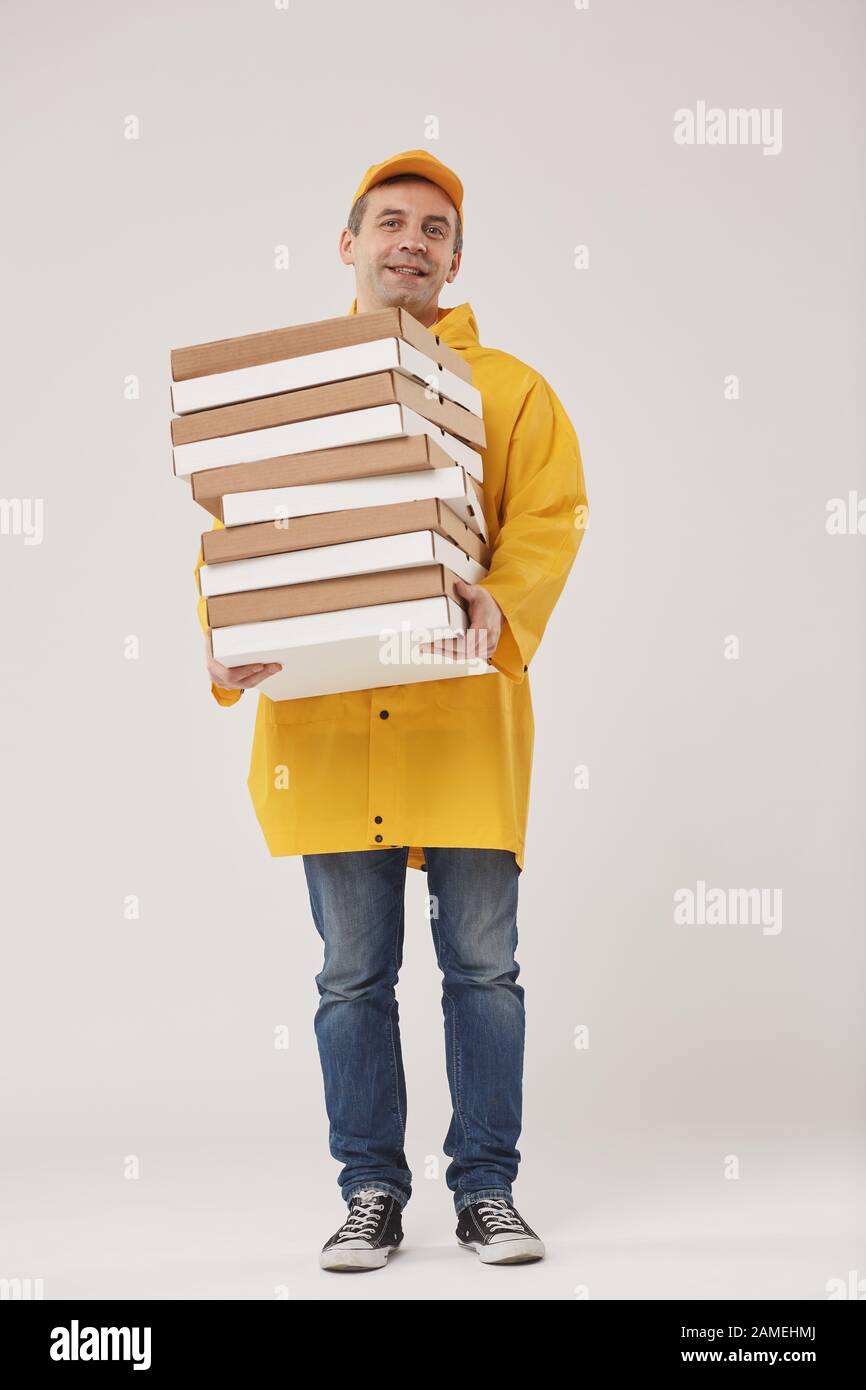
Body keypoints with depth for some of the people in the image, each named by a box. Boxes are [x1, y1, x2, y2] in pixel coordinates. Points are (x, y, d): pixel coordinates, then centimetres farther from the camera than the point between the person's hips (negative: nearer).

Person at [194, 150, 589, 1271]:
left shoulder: (510, 389, 11)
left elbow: (551, 517, -1)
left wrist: (500, 603, -21)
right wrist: (226, 643, -11)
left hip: (464, 716, -1)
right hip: (324, 717, 1)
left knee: (481, 963, 4)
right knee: (353, 974, 7)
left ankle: (487, 1187, 18)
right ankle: (371, 1192, 19)